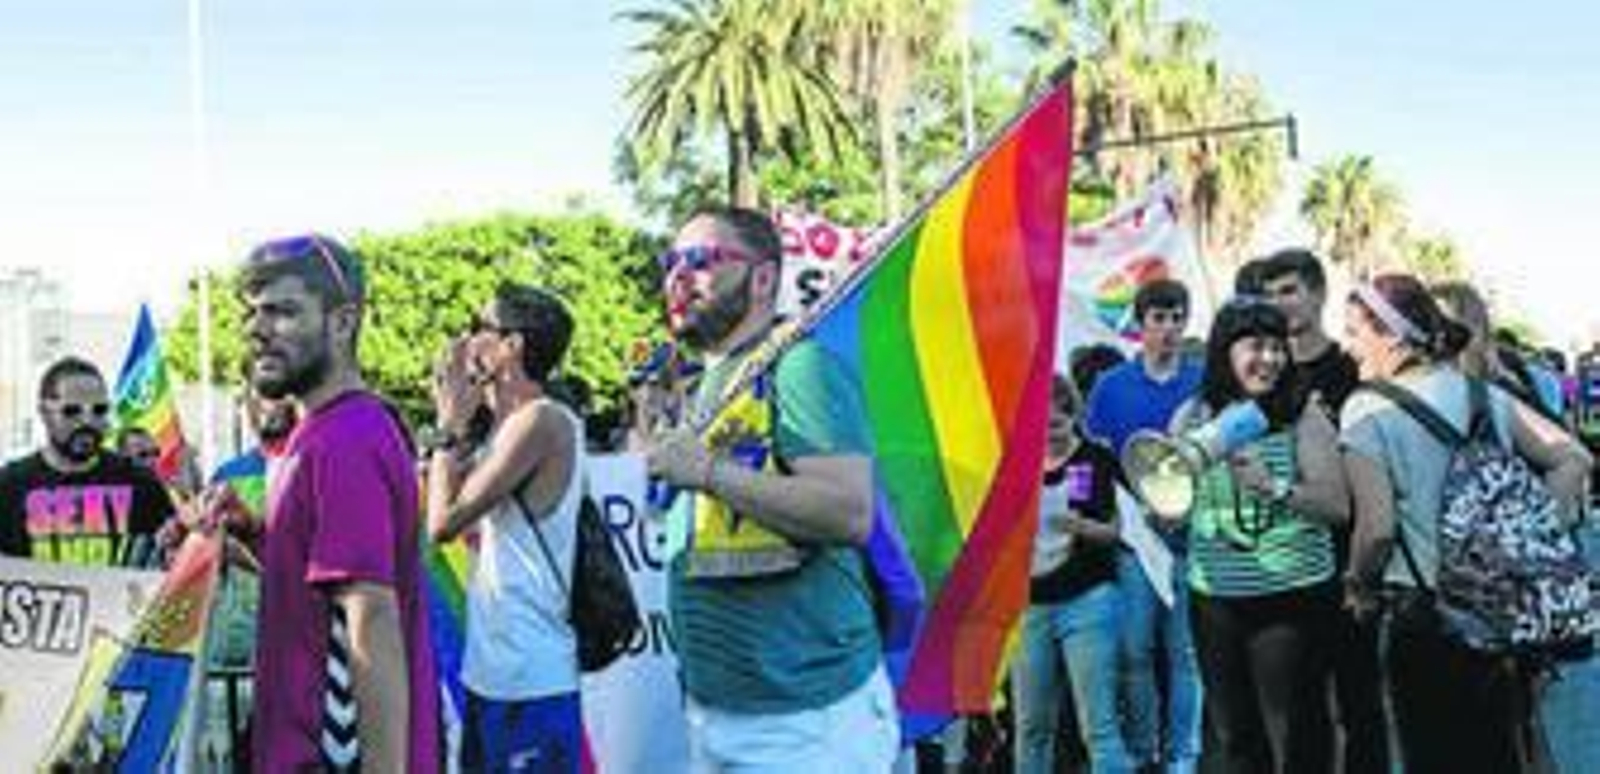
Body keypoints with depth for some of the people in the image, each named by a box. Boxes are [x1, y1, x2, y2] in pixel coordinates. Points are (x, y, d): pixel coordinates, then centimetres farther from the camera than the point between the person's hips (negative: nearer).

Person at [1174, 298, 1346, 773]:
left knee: (1295, 734, 2)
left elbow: (1338, 506, -10)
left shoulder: (1303, 417, -5)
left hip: (1293, 596, -3)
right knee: (1233, 735, 14)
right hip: (1215, 598, 3)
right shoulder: (1193, 418, 3)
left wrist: (1274, 487, -23)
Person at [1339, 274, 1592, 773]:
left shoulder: (1367, 411, -11)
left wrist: (1358, 585, 1)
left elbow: (1377, 527, -17)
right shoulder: (1482, 391, 5)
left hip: (1422, 610, -5)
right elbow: (1572, 460, 5)